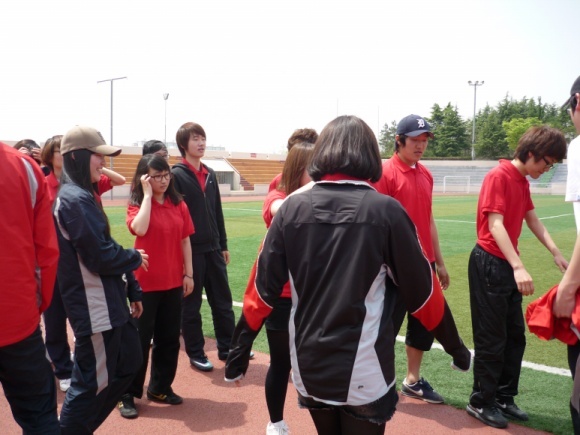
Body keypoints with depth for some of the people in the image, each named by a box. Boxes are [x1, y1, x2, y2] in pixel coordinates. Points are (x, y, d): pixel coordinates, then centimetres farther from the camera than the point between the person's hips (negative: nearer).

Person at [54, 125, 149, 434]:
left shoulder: (84, 195, 14)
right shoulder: (75, 199, -18)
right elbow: (101, 257, -23)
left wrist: (133, 291, 17)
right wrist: (136, 258, -5)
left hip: (110, 302, 10)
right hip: (94, 307, -10)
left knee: (128, 363, 20)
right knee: (92, 381, 0)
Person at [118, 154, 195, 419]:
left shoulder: (178, 205, 4)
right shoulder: (137, 204, -6)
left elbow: (185, 240, 7)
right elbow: (139, 229, -28)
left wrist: (188, 273, 4)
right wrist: (147, 195, -21)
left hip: (173, 282, 4)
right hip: (144, 282, -4)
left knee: (169, 338, 12)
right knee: (140, 340, 2)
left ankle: (160, 388, 28)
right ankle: (128, 394, 15)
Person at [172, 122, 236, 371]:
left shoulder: (210, 174, 12)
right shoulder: (176, 175, -8)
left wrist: (223, 245, 14)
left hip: (213, 249, 6)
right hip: (190, 250, -6)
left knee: (223, 301, 11)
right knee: (191, 305, 6)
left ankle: (227, 349, 23)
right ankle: (195, 354, 18)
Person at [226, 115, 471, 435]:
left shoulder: (292, 208, -4)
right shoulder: (385, 210, -10)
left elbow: (264, 288, -2)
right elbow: (420, 291, -5)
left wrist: (239, 351, 8)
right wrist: (455, 346, 9)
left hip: (309, 368, 3)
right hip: (364, 373, -3)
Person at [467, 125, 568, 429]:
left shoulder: (523, 181, 11)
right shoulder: (499, 176, -17)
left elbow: (533, 221, 19)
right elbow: (495, 225, -25)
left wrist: (556, 253, 8)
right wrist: (518, 266, -34)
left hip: (508, 265, 9)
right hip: (489, 264, -9)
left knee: (515, 335, 15)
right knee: (492, 339, -1)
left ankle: (504, 398, 28)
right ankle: (481, 403, 15)